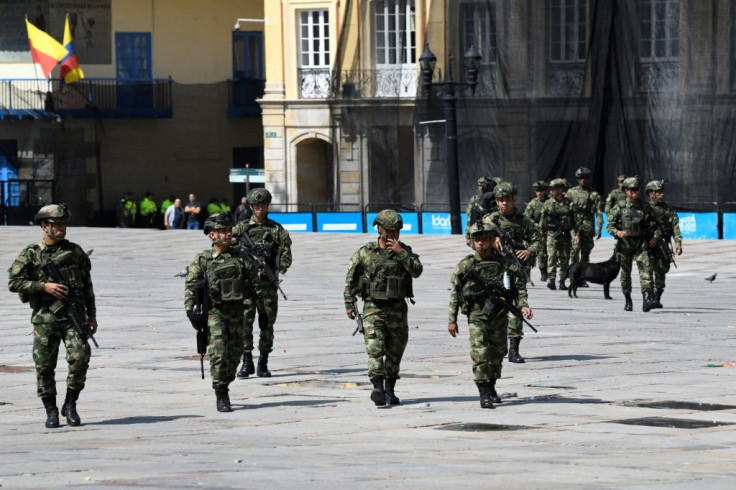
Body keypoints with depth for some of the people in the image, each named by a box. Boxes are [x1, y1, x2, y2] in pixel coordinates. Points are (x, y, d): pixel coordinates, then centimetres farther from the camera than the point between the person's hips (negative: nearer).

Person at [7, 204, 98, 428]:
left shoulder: (75, 251, 10)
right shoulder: (31, 254, 2)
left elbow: (87, 284, 17)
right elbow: (13, 282, -5)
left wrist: (92, 314, 15)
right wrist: (44, 286, -13)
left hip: (73, 317, 1)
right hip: (45, 319, -1)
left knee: (80, 358, -14)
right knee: (44, 367, 0)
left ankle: (70, 405, 3)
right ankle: (51, 411, 15)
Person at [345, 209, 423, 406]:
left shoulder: (404, 251, 5)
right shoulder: (365, 253, 1)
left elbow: (417, 271, -11)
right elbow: (350, 278, 7)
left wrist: (401, 253, -18)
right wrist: (349, 303, 3)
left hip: (397, 309, 3)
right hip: (373, 308, -3)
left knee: (395, 352, 9)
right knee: (375, 348, -17)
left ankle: (390, 390, 19)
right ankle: (378, 387, -29)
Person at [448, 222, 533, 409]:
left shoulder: (504, 263, 0)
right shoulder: (465, 265, -2)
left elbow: (519, 284, 5)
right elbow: (454, 293, 3)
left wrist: (523, 305, -11)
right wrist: (452, 320, 2)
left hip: (499, 316, 2)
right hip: (477, 315, -2)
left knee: (498, 352, 13)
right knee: (480, 352, -16)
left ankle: (491, 387, 32)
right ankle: (484, 393, -16)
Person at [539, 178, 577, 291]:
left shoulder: (569, 204, 4)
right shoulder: (548, 204, 4)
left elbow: (575, 220, 7)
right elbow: (542, 220, 7)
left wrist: (575, 234, 1)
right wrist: (543, 235, 6)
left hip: (566, 235, 1)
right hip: (552, 235, -1)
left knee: (564, 259, 5)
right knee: (552, 257, -13)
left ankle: (562, 281, 12)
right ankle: (551, 279, -16)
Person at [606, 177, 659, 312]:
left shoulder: (645, 207, 5)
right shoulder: (619, 208, 0)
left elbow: (654, 224, 12)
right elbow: (609, 226, 0)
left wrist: (655, 237, -5)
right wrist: (617, 232, -20)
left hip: (641, 245, 0)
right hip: (625, 245, 0)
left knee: (645, 269, -18)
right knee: (625, 273, 9)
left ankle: (647, 298, -28)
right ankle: (627, 300, 27)